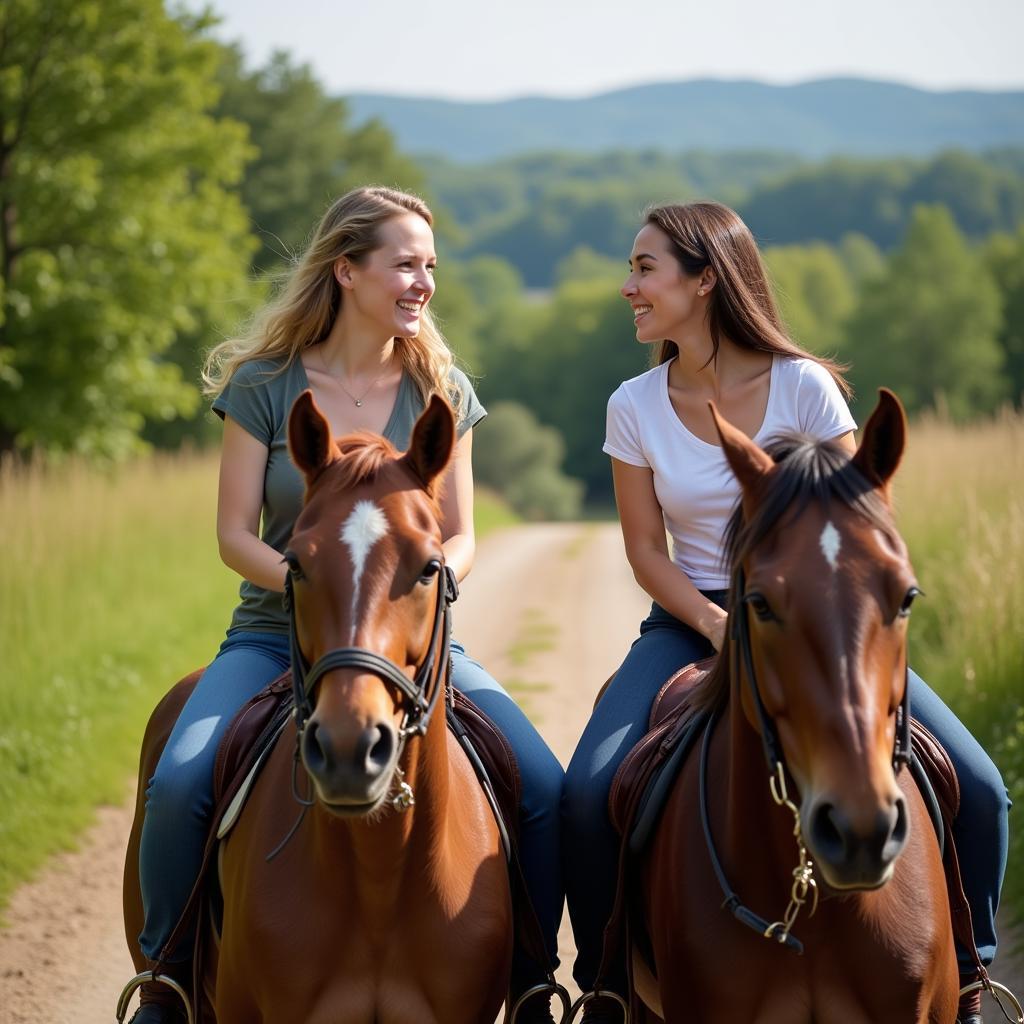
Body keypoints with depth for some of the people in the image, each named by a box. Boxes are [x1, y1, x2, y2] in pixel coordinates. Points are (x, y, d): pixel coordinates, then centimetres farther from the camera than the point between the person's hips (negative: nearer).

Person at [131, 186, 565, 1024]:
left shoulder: (440, 389, 6)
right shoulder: (266, 382, -1)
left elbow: (460, 535, 7)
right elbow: (235, 533, -3)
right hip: (278, 633, -2)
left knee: (547, 789, -18)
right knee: (178, 784, -27)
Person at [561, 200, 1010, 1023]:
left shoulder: (804, 386, -8)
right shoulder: (635, 407, -2)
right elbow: (647, 550, 0)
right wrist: (719, 628, -17)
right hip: (692, 621, 1)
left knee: (976, 791, -16)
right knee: (588, 793, -24)